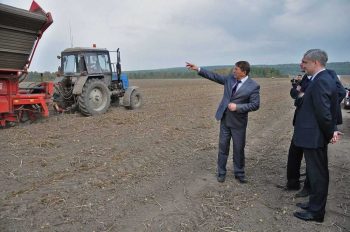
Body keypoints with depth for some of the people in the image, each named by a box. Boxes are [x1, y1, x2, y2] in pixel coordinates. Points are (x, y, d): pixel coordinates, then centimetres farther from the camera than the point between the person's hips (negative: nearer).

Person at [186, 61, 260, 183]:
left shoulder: (253, 86, -11)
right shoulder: (230, 78, 2)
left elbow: (255, 105, -12)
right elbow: (214, 76, 5)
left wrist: (237, 107, -21)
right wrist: (198, 69, 1)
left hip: (238, 122, -3)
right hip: (225, 120, 4)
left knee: (238, 149, 8)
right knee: (223, 147, 10)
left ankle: (239, 173, 27)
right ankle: (221, 172, 24)